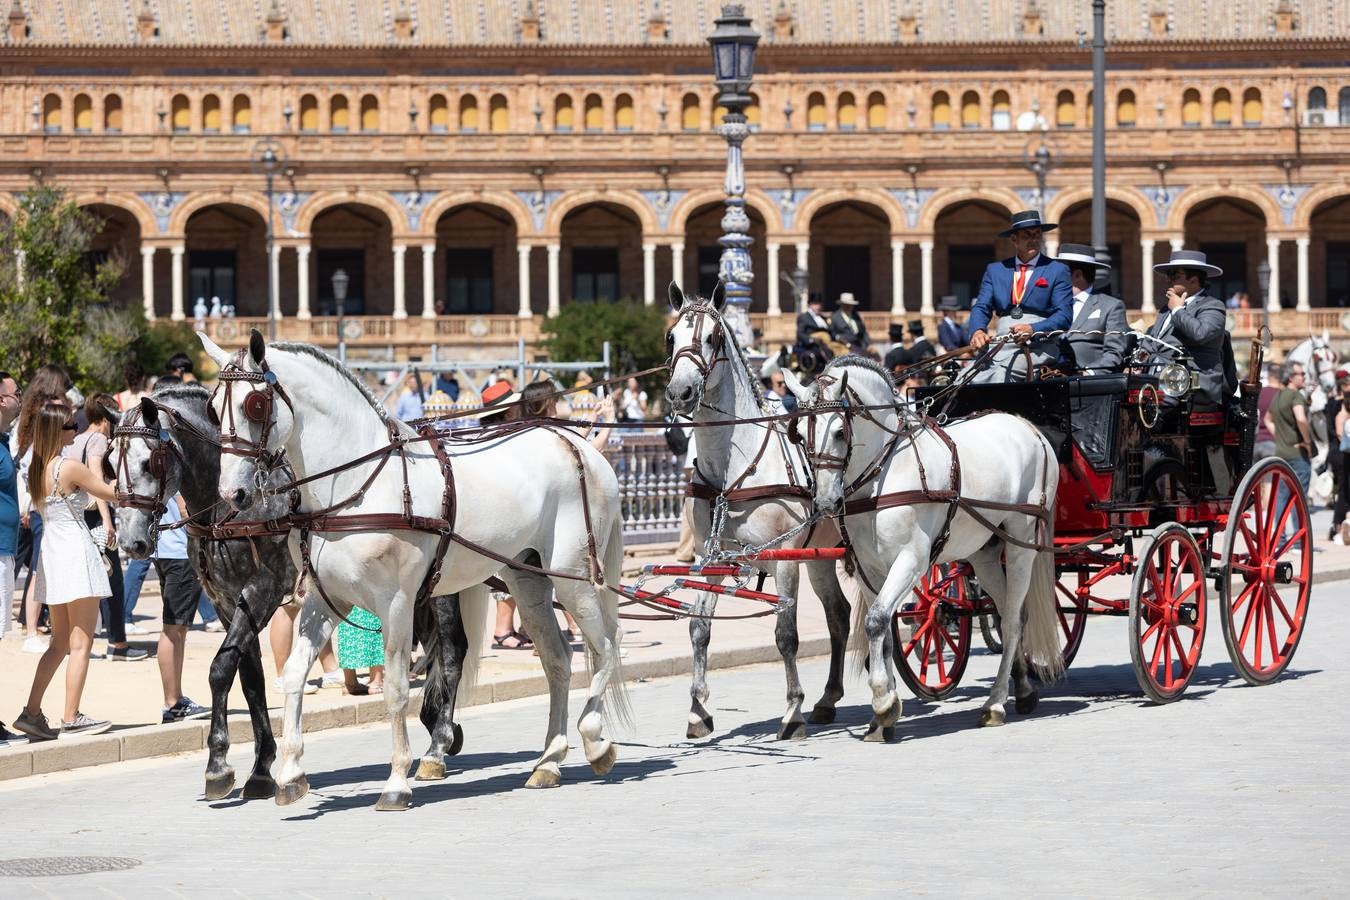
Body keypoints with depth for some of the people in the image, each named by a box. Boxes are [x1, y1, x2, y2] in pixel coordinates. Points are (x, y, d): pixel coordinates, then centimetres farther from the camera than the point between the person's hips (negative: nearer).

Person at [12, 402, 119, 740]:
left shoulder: (36, 469, 8)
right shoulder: (70, 467, -15)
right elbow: (110, 493, -7)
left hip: (51, 556, 8)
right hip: (77, 553, -8)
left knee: (60, 642, 16)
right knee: (81, 642, 0)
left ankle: (31, 712, 10)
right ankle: (71, 718, 0)